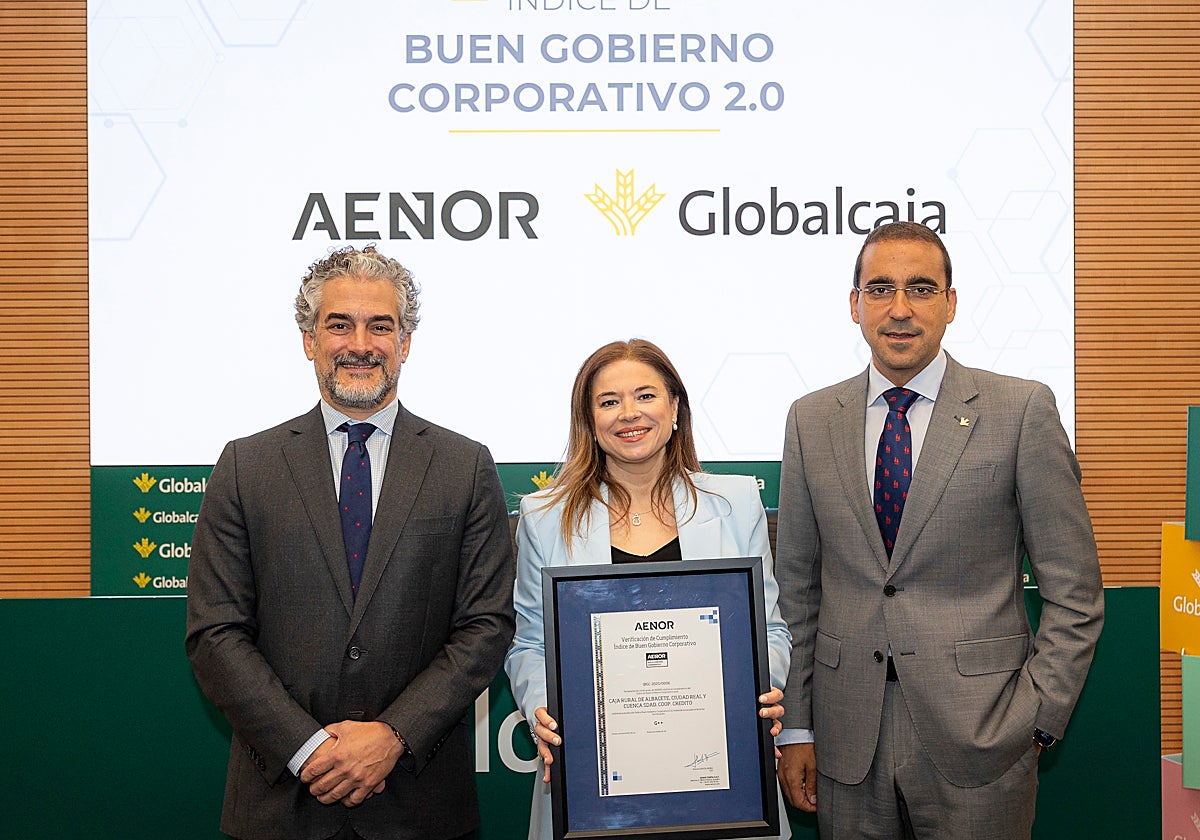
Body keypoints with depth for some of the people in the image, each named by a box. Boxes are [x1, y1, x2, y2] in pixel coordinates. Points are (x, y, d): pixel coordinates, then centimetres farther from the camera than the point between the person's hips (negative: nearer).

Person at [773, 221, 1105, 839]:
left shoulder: (1022, 410, -4)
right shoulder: (811, 420, 5)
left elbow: (1074, 591, -2)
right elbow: (797, 587, 7)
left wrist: (1035, 720, -8)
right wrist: (796, 727, 5)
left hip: (977, 740, -2)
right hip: (847, 739, 3)